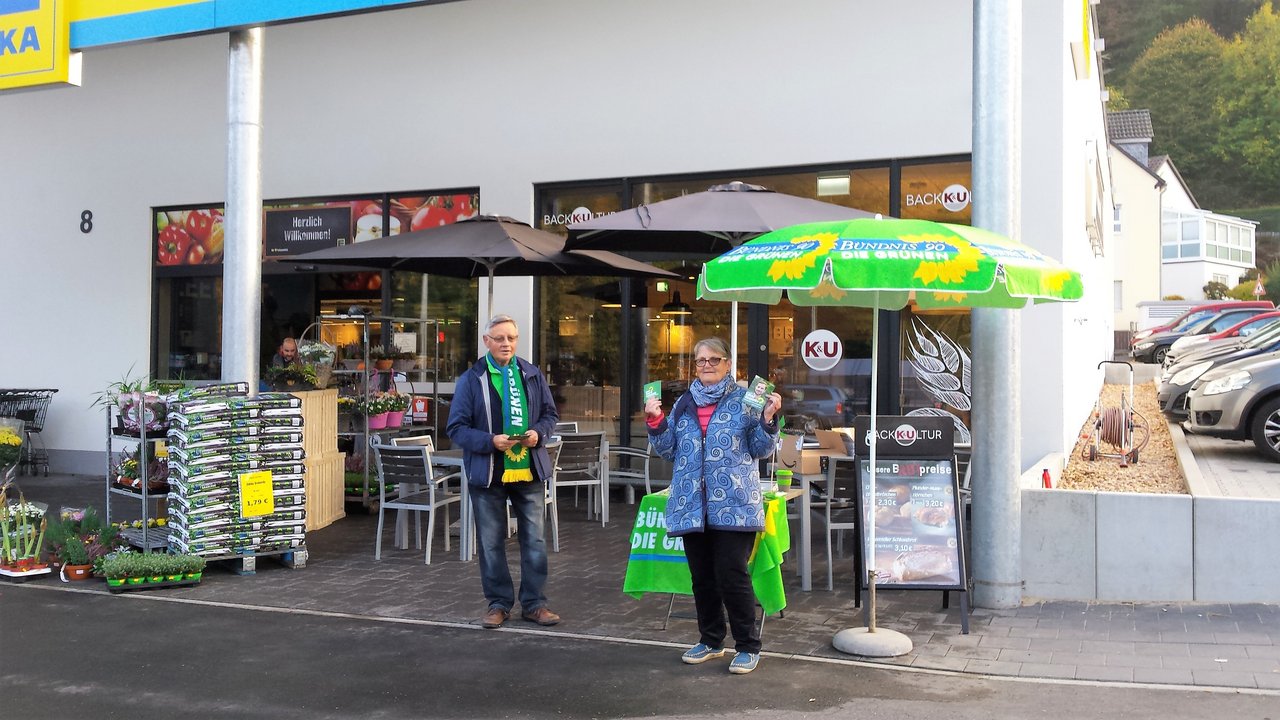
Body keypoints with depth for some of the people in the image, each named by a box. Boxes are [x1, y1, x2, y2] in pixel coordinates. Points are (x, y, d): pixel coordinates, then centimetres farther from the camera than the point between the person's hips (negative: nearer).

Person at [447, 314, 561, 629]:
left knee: (534, 538, 7)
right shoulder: (471, 379, -4)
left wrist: (538, 432, -8)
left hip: (530, 470, 2)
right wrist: (490, 441, -19)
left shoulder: (532, 375, 5)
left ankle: (534, 602, 19)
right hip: (488, 473, -2)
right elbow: (456, 428, -5)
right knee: (491, 542, 7)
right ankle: (499, 603, 20)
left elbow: (550, 413, 14)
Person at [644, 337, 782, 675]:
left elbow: (761, 449, 0)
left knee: (732, 576, -7)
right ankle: (711, 640, 28)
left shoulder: (744, 399, 2)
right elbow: (669, 451, 14)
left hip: (733, 505, -5)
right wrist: (656, 421, 1)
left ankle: (748, 646, 8)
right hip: (693, 505, 5)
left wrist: (768, 419, -16)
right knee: (702, 577, 12)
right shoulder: (684, 403, 14)